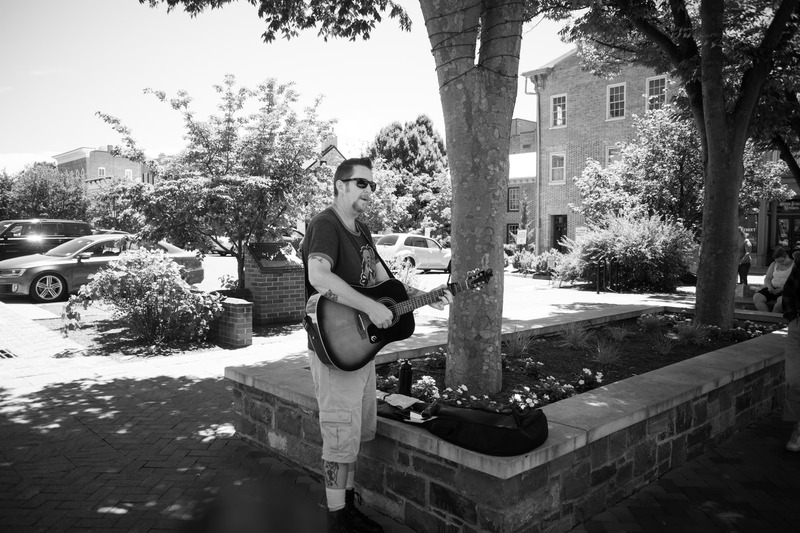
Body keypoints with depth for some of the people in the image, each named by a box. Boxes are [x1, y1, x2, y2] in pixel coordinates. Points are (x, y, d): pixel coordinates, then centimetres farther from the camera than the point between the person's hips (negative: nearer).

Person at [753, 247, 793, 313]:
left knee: (781, 300, -39)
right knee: (756, 297, -22)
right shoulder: (774, 264, 12)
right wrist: (769, 286, -9)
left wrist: (782, 289, -21)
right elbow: (767, 278, 14)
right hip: (773, 289, 5)